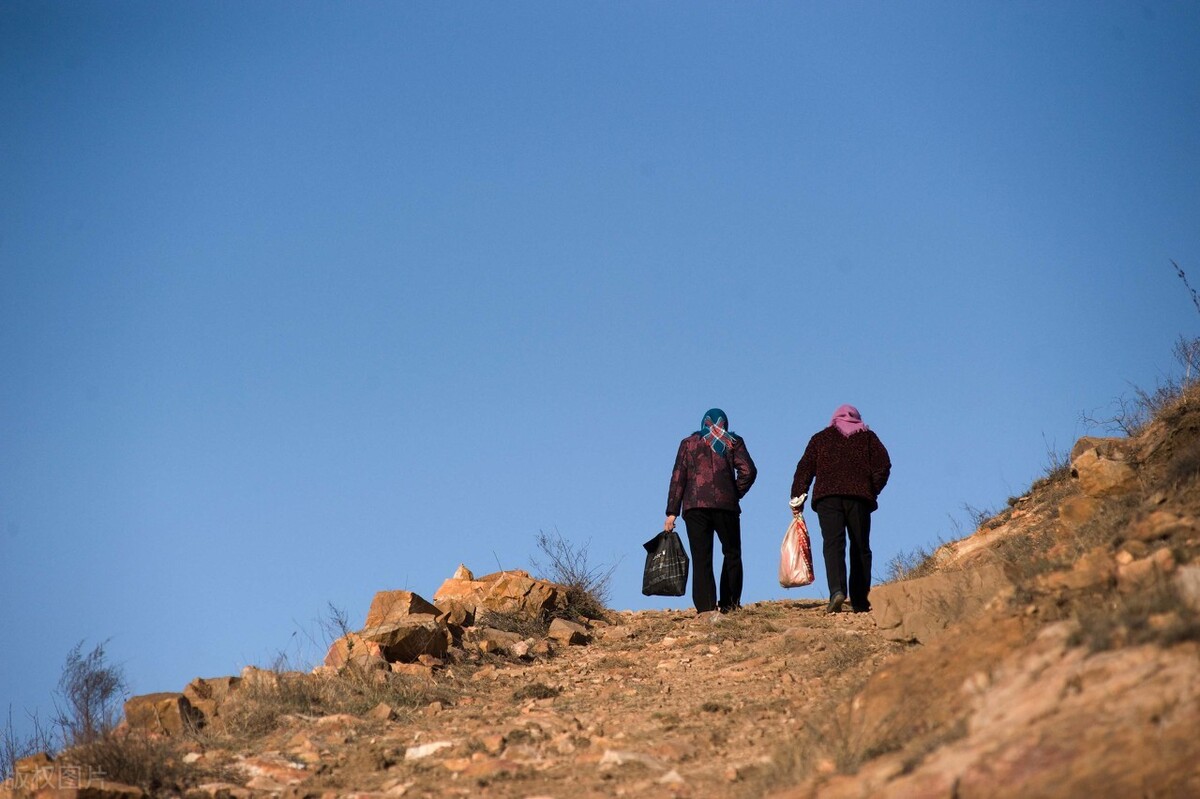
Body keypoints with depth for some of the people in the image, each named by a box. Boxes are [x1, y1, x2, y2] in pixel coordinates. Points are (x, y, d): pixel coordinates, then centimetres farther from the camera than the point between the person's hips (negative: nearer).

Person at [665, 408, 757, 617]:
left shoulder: (689, 443, 14)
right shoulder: (733, 442, 10)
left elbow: (678, 477, 6)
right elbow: (748, 471, -4)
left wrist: (672, 512, 3)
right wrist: (736, 494, 10)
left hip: (694, 506, 1)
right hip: (725, 506, -1)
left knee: (701, 558, -3)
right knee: (732, 554, 13)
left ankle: (705, 607, -14)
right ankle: (729, 604, 8)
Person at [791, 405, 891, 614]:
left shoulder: (821, 438, 19)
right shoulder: (867, 437, 19)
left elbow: (805, 468, 9)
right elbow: (883, 465, 6)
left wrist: (797, 498, 7)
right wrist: (873, 491, 12)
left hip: (827, 496, 0)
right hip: (859, 495, 0)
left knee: (833, 543, -11)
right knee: (860, 547, 7)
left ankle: (837, 590, -33)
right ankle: (860, 601, 5)